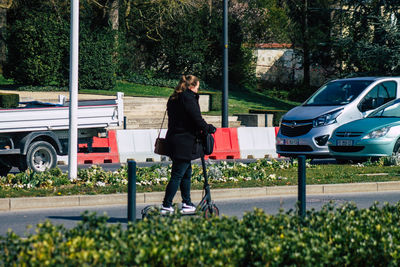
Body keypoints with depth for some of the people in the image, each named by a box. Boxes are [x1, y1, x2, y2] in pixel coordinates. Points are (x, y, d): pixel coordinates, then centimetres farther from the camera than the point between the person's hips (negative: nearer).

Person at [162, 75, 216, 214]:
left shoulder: (173, 99, 13)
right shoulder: (188, 98, -15)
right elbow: (197, 120, -16)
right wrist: (209, 128, 2)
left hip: (173, 139, 9)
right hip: (184, 143, -9)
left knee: (187, 172, 18)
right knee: (177, 175, -6)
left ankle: (187, 203, 23)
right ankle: (166, 206, -6)